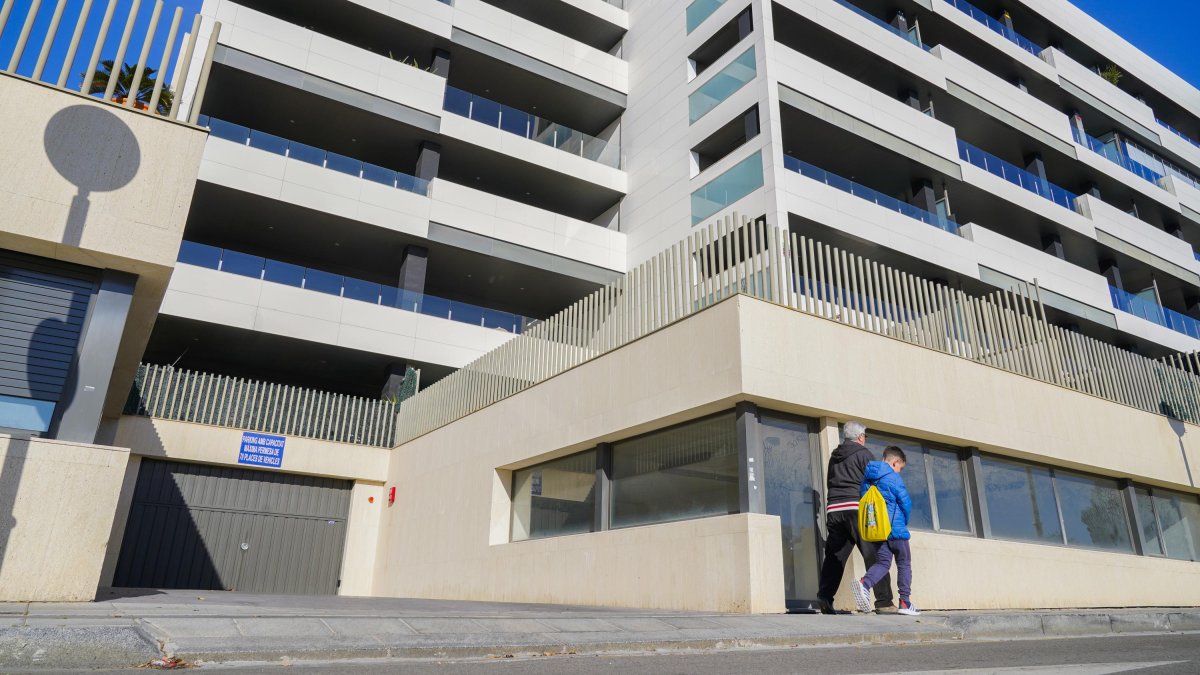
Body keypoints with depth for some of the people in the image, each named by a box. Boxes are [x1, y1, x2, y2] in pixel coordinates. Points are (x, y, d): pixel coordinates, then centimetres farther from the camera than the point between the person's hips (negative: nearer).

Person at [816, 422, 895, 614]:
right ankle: (884, 602, -2)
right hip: (857, 508, -5)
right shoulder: (863, 453, 3)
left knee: (834, 555, 6)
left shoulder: (834, 457, 21)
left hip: (833, 509, 6)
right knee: (874, 555, -1)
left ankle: (824, 596, -5)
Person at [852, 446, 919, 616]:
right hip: (895, 529, -5)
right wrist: (904, 522, 10)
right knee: (904, 564, 9)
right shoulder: (893, 477, -9)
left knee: (882, 563, 5)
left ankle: (864, 583, -22)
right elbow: (906, 503, -8)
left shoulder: (867, 477, 11)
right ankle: (905, 602, 10)